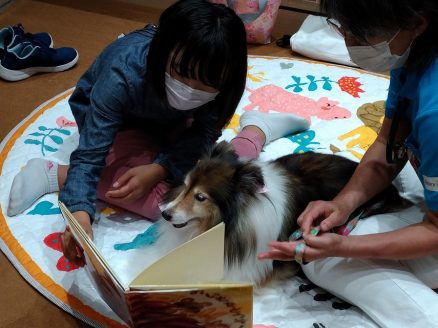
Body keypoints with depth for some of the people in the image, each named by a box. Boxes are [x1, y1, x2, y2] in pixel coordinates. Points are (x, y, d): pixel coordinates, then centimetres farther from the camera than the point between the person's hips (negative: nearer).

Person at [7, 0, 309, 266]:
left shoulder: (217, 78, -30)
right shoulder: (122, 75, -40)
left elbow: (202, 137, -18)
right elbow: (90, 154, -36)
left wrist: (158, 169, -34)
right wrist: (80, 214, -50)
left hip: (171, 122, 4)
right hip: (119, 122, -3)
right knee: (162, 199, -27)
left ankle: (256, 130, 11)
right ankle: (58, 174, -12)